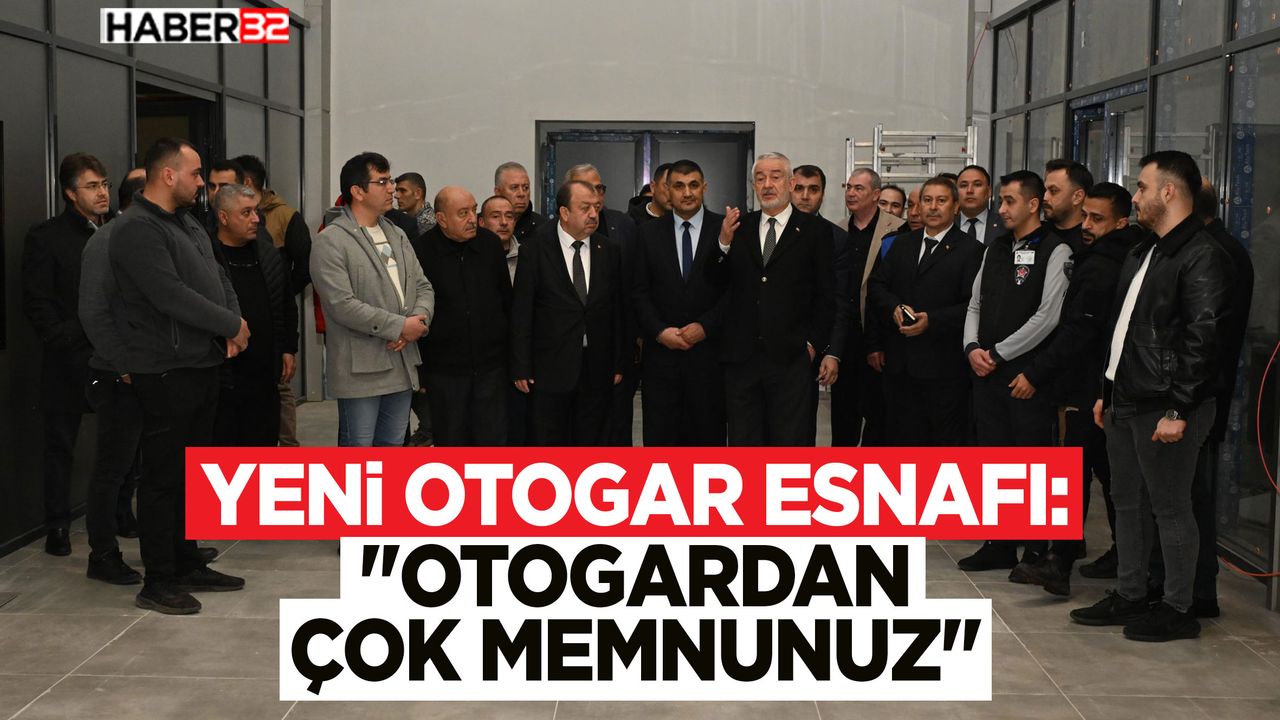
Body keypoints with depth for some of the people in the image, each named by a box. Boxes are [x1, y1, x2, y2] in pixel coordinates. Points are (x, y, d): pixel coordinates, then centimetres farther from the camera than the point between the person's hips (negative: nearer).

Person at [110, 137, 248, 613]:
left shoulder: (188, 224, 15)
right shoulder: (138, 231, -15)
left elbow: (217, 278, 16)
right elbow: (171, 296, -24)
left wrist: (233, 325, -3)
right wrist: (231, 324, -15)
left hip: (202, 365, 9)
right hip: (165, 372, -9)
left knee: (192, 472, 16)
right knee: (163, 476, -2)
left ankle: (189, 565, 27)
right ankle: (158, 583, 6)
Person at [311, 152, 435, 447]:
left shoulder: (397, 235, 16)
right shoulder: (331, 241, -9)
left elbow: (423, 287, 14)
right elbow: (342, 304, -18)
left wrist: (418, 322, -8)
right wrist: (400, 326, -16)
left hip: (402, 366, 7)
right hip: (361, 369, -7)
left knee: (393, 445, 15)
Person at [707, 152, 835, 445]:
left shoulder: (813, 231, 2)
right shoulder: (739, 226, 10)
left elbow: (826, 296, 3)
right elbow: (716, 283, 7)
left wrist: (814, 343, -3)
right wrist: (724, 244, -8)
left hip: (790, 358, -2)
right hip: (741, 358, 3)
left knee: (791, 440, 2)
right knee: (743, 440, 9)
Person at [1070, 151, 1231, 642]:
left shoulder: (1203, 256, -13)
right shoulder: (1143, 253, 16)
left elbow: (1201, 340, -19)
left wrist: (1178, 410, -21)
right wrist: (1107, 392, 17)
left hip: (1164, 408, -9)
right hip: (1125, 403, 9)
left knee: (1170, 507, 1)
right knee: (1127, 503, 15)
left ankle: (1178, 609, 13)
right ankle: (1129, 596, 26)